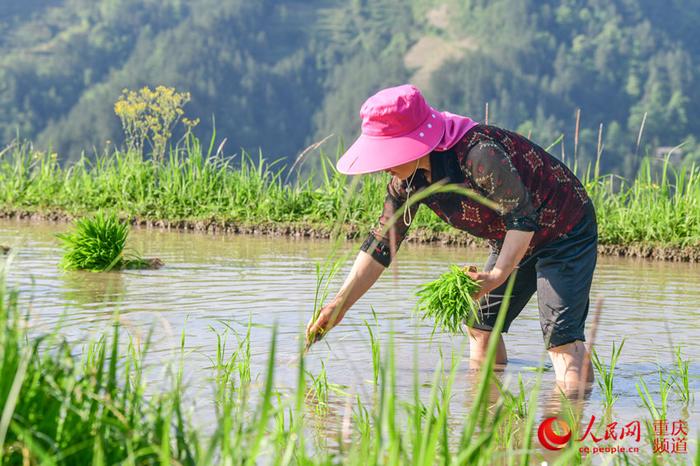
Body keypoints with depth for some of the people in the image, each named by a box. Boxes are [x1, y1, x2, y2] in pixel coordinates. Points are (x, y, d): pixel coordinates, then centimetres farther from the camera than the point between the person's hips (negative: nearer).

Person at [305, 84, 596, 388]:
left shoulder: (478, 153, -35)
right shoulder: (408, 179, -8)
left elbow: (522, 218, -32)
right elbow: (382, 243, -2)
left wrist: (498, 275, -45)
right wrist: (338, 306, -7)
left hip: (566, 231, -9)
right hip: (513, 241, 9)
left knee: (562, 337, -20)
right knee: (480, 325, 14)